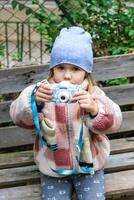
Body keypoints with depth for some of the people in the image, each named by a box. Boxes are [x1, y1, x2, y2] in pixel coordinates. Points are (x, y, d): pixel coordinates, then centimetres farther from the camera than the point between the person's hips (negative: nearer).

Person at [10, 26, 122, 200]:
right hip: (52, 167, 0)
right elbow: (19, 117, -15)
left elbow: (112, 121, -19)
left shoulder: (92, 94, -9)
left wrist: (94, 109, -40)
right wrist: (34, 101, -35)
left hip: (87, 164, 0)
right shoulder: (43, 91, -8)